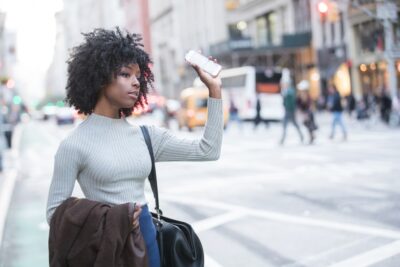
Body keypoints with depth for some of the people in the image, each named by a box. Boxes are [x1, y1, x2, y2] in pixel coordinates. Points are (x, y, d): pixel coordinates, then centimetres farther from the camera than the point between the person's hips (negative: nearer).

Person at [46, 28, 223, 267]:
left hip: (147, 237, 5)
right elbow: (55, 212, -8)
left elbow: (208, 151, 2)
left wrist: (214, 89, -2)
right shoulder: (75, 144, -9)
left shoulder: (146, 135, 4)